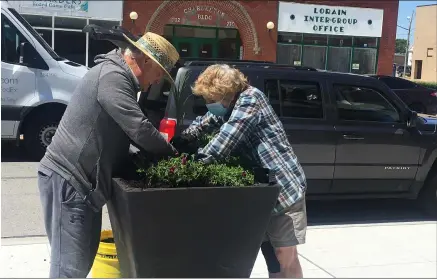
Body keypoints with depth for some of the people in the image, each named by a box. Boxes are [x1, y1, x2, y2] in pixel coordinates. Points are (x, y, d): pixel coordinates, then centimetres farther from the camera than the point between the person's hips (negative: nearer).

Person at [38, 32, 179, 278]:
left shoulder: (117, 75, 16)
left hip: (82, 180, 10)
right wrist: (171, 152, -7)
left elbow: (129, 130, 21)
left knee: (84, 258, 16)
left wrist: (161, 147, 8)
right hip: (67, 180, -10)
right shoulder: (112, 76, -18)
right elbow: (139, 128, -23)